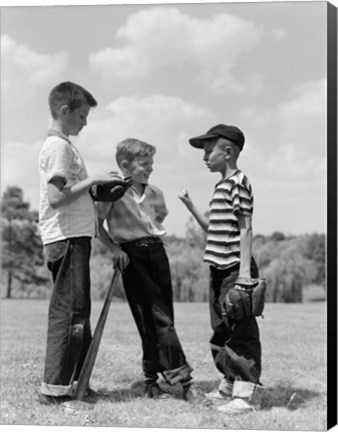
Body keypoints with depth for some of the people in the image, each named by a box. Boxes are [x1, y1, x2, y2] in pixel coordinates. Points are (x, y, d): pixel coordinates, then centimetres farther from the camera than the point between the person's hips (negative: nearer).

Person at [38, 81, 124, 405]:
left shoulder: (60, 145, 20)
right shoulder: (58, 146, -11)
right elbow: (56, 197, -21)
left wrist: (98, 187, 11)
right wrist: (93, 180, -15)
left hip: (72, 238, 10)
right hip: (68, 238, -10)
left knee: (75, 311, 13)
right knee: (69, 311, -7)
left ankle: (74, 382, 20)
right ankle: (54, 388, -1)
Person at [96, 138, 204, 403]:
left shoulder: (156, 193, 11)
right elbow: (97, 225, -2)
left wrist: (155, 235, 13)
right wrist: (114, 248, -11)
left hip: (157, 251, 6)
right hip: (131, 254, -6)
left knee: (162, 317, 4)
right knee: (158, 317, -9)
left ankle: (152, 380, 15)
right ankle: (183, 379, -5)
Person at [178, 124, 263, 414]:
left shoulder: (238, 182, -10)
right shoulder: (222, 186, 18)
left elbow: (245, 228, -16)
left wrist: (245, 270, -20)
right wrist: (190, 205, 15)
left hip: (234, 269, -10)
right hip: (219, 269, 10)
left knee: (240, 330, -7)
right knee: (221, 329, 15)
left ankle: (247, 392, -2)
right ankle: (230, 384, 25)